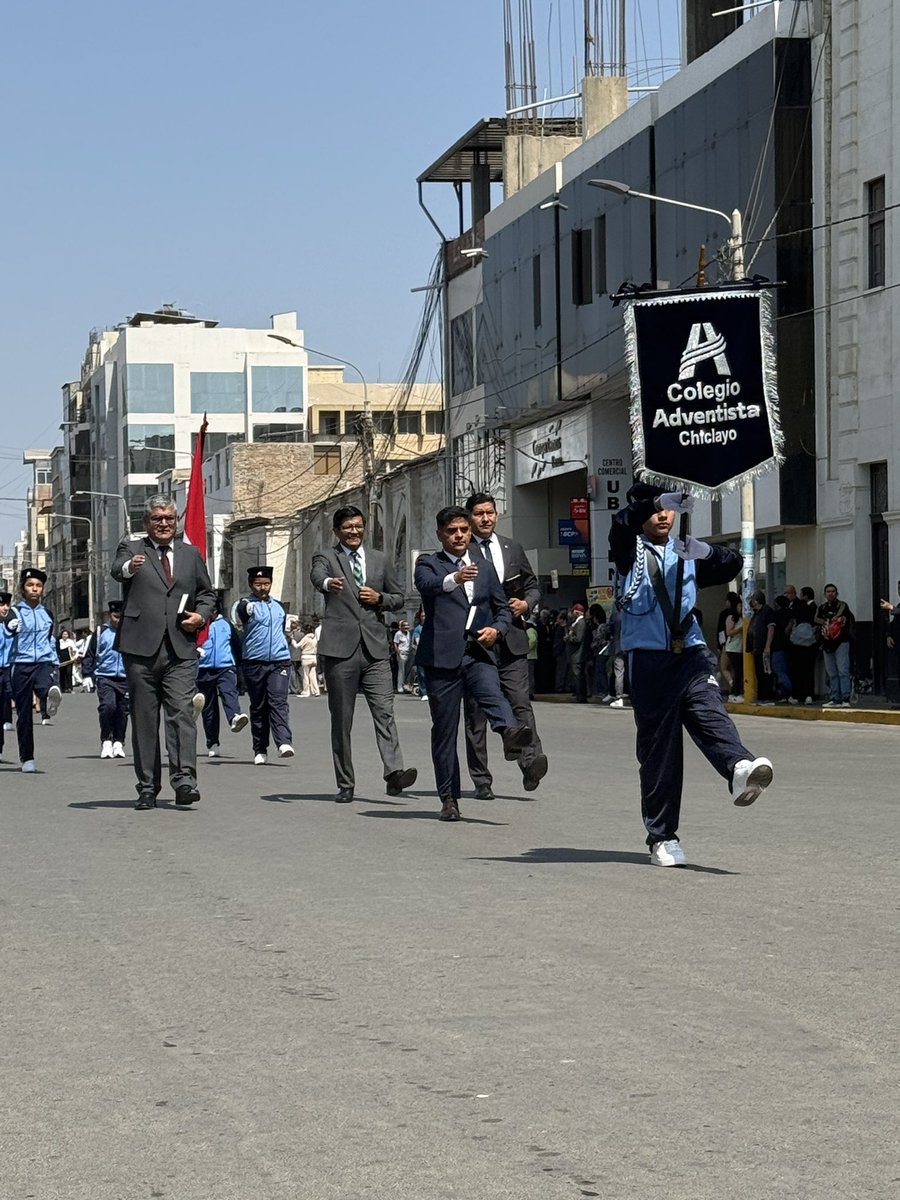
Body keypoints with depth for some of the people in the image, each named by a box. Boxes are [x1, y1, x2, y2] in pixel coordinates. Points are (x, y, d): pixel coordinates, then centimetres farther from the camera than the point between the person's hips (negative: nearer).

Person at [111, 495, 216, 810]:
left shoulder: (190, 553, 18)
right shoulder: (131, 548, 7)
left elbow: (207, 593, 26)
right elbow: (117, 570, -16)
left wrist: (202, 616, 4)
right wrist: (129, 567, -40)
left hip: (181, 649, 2)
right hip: (141, 649, -1)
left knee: (182, 712, -13)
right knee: (144, 720, 3)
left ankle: (184, 780, -19)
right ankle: (147, 787, 8)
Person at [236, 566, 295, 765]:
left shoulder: (279, 605, 15)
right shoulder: (246, 604, 0)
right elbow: (241, 612, -24)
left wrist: (289, 622, 11)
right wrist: (248, 609, -42)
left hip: (279, 661, 2)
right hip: (254, 662, -2)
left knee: (278, 702, -13)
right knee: (258, 706, 4)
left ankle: (284, 743, -25)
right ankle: (260, 750, 10)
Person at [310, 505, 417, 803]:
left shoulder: (379, 559, 16)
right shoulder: (326, 557, 4)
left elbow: (398, 598, 22)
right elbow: (317, 575, -20)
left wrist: (379, 598, -1)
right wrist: (328, 582, -45)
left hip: (375, 650, 2)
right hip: (340, 650, -2)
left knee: (384, 711, -12)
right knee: (341, 720, 3)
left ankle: (394, 773, -23)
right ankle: (345, 785, 9)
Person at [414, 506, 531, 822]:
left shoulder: (484, 567, 19)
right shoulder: (428, 563, 6)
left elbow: (503, 607, 25)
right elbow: (427, 584, -18)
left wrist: (497, 628, 1)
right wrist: (454, 579, -40)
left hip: (479, 652, 2)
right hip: (442, 654, -2)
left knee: (492, 692, -30)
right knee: (444, 729, 1)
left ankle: (510, 732, -59)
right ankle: (449, 798, 7)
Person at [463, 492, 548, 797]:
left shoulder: (512, 549, 14)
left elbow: (532, 586, 21)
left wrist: (526, 603, 2)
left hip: (511, 640, 2)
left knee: (521, 702, -13)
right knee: (475, 713, 2)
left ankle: (531, 761, -24)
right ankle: (481, 781, 8)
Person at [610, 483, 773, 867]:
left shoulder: (686, 553, 19)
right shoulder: (630, 551, 8)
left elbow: (732, 564, 6)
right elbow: (623, 522, -14)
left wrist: (703, 551, -15)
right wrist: (671, 498, -29)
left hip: (689, 652, 2)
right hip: (648, 658, -2)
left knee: (709, 711, -24)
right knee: (658, 747, -1)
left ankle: (740, 769, -51)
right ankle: (662, 837, 4)